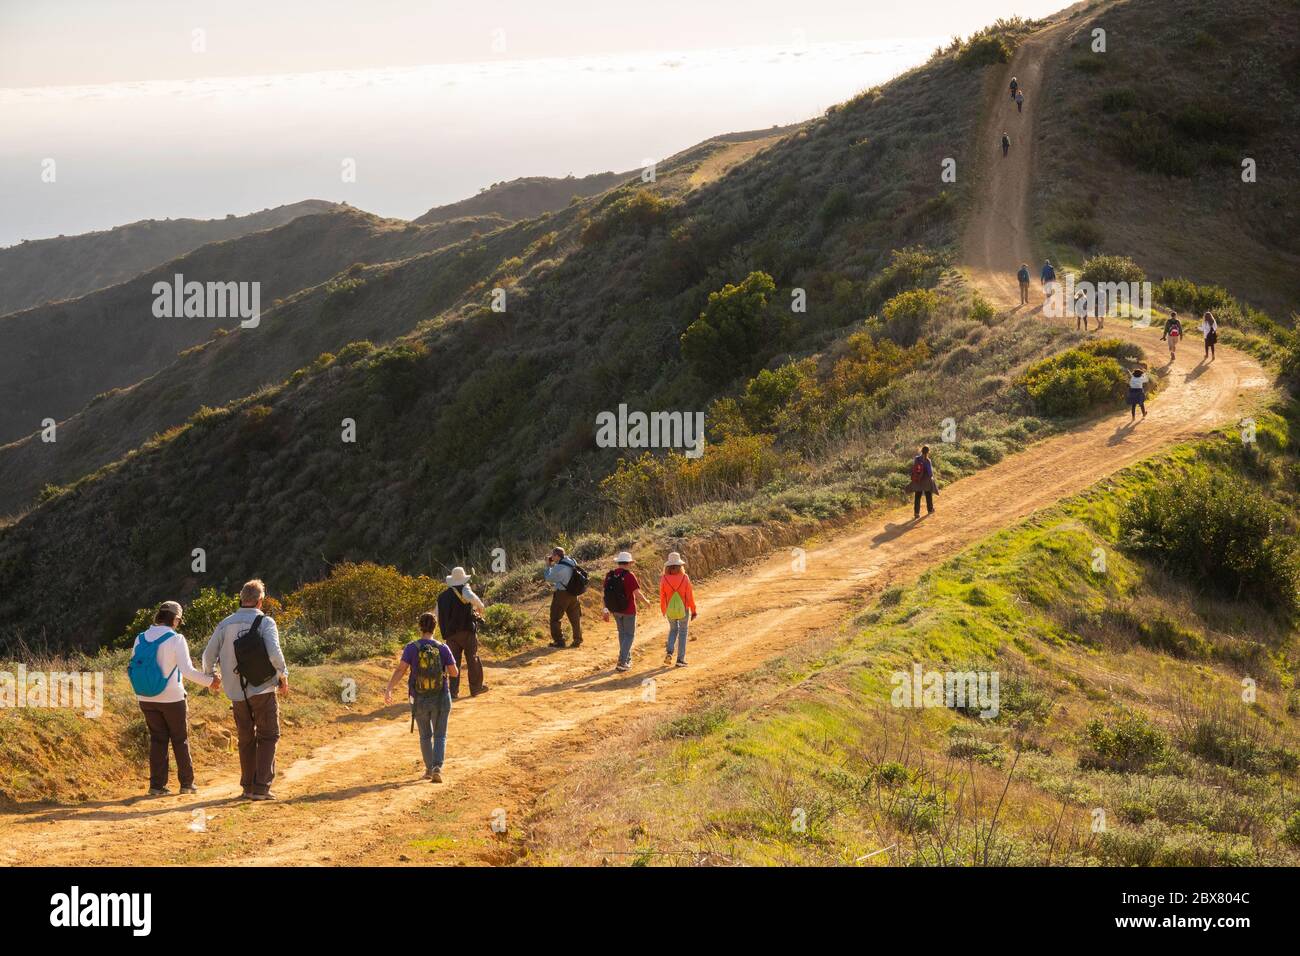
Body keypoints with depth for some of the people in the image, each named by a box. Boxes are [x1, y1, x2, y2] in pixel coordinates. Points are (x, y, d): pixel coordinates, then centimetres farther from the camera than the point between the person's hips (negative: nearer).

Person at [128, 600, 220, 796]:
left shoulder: (140, 639, 2)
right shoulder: (176, 639, -12)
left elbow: (134, 669, 6)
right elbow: (188, 670, -18)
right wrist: (210, 681, -8)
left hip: (146, 699, 4)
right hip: (171, 698, -4)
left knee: (157, 740, 11)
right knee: (180, 740, 10)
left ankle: (157, 785, 5)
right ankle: (186, 782, 16)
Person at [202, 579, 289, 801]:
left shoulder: (225, 624, 4)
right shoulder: (265, 622, -7)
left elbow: (209, 655, 5)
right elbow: (274, 653, -19)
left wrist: (209, 675, 24)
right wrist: (283, 675, -3)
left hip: (237, 693, 4)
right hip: (264, 690, -4)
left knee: (246, 740, 16)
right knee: (268, 737, 5)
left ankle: (248, 786, 18)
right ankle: (261, 787, -6)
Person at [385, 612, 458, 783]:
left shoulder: (411, 648, -10)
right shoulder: (443, 648, -9)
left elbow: (400, 670, -20)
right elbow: (455, 673, -6)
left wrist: (388, 689, -21)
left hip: (419, 700, 1)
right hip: (441, 699, -1)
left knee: (425, 735, 21)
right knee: (440, 736, 9)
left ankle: (429, 769, 29)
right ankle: (437, 767, -12)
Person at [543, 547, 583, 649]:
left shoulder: (559, 567, -22)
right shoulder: (571, 562, 2)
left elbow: (549, 578, -10)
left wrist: (548, 566, -1)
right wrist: (552, 565, 8)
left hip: (562, 594, -7)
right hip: (573, 594, 7)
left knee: (555, 618, 5)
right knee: (575, 618, 13)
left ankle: (559, 641, 4)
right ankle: (577, 640, 17)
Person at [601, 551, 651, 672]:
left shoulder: (609, 575, -2)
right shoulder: (629, 576, -18)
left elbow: (606, 594, 1)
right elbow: (637, 594, -18)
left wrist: (606, 610, 7)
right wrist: (646, 602, 1)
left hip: (615, 610, 5)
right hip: (628, 610, -5)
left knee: (622, 633, 22)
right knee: (629, 635, 6)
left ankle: (627, 659, 31)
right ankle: (622, 662, -4)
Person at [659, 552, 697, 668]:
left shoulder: (664, 579, -13)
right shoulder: (684, 578, -16)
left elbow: (662, 597, -3)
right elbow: (690, 596, -11)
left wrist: (663, 611, 14)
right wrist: (693, 611, 2)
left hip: (670, 611, 1)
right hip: (683, 610, -1)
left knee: (673, 630, 23)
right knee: (682, 633, 13)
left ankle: (669, 652, 3)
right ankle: (680, 659, 14)